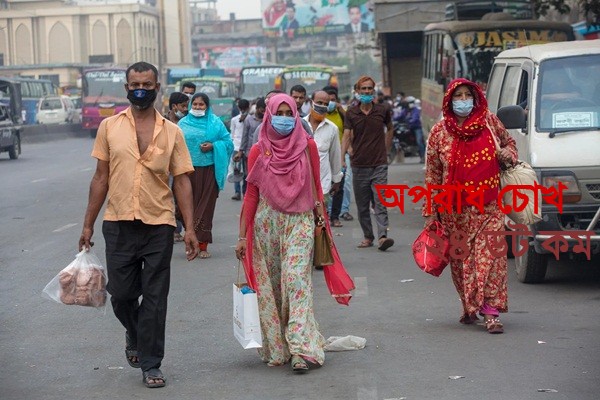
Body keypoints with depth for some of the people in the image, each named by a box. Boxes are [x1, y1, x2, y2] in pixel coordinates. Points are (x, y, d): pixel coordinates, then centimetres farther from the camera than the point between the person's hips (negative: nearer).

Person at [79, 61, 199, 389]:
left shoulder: (171, 132, 4)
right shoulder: (110, 127, 4)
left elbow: (181, 181, 4)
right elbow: (101, 177, 7)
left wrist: (189, 228, -4)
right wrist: (88, 225, 5)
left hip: (159, 225, -1)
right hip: (118, 224, 1)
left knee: (155, 298, 2)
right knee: (121, 294, 7)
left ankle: (150, 364, 13)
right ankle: (134, 335, 38)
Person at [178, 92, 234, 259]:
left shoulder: (215, 123, 9)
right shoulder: (183, 123, 10)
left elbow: (228, 142, 7)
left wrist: (213, 146, -11)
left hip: (209, 170, 0)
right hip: (188, 169, 1)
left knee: (206, 206, -1)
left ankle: (203, 244, 3)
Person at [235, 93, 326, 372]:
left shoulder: (307, 146, 3)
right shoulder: (258, 151, 4)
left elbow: (316, 186, 11)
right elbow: (251, 194, 5)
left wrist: (320, 216, 6)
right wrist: (243, 235, 3)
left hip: (299, 221, -1)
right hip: (266, 222, 2)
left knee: (296, 278, -14)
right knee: (269, 285, 3)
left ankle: (300, 348, -18)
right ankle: (275, 348, 12)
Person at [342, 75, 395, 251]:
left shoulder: (382, 111, 2)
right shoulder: (351, 113, 2)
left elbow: (390, 129, 20)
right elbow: (346, 136, -7)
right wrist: (342, 157, -21)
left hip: (379, 165, -1)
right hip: (359, 164, 2)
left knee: (380, 203, -11)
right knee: (362, 206, 8)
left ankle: (382, 237, -19)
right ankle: (367, 236, 19)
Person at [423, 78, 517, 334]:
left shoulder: (490, 122, 4)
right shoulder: (439, 132, 1)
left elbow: (508, 141, 22)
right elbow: (432, 174, 5)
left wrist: (508, 153, -3)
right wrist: (430, 211, 4)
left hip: (489, 207, 0)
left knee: (490, 257, -10)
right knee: (461, 260, 7)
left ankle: (490, 312, -10)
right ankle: (469, 307, 24)